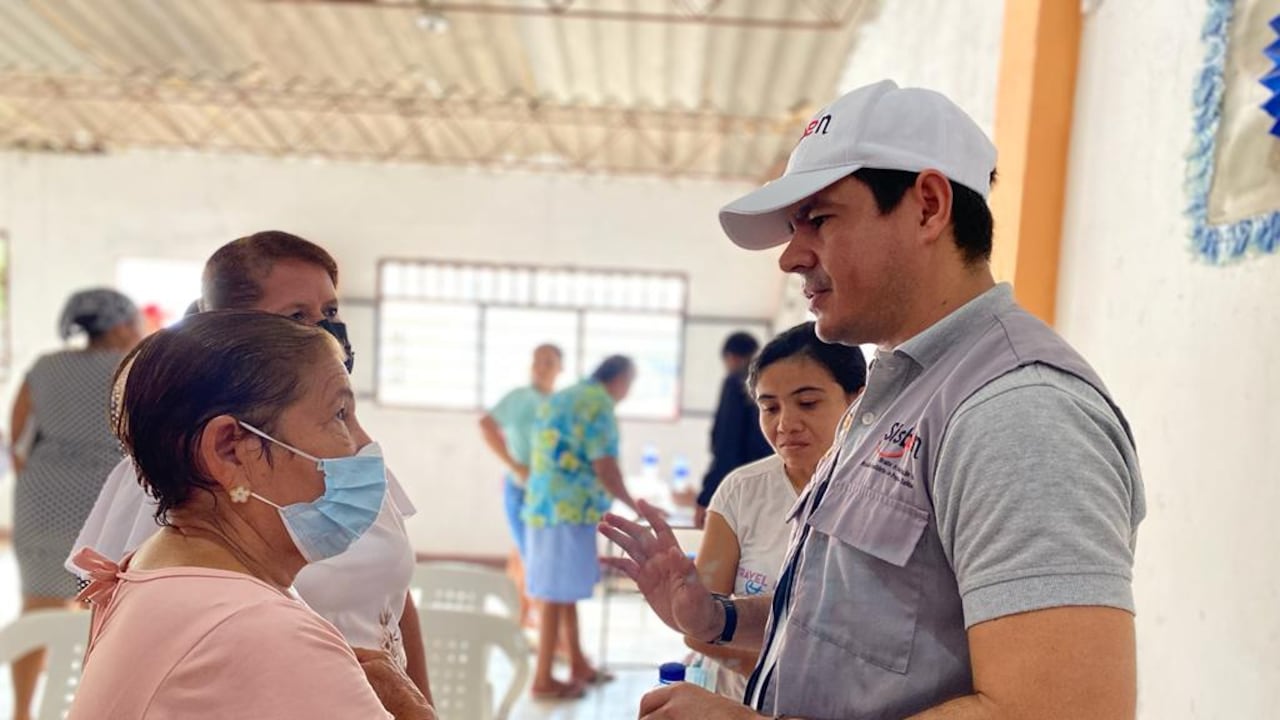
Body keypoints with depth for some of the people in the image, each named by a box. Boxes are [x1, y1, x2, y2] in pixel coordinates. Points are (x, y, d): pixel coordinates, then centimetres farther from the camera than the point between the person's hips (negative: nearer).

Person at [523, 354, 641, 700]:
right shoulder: (599, 404, -11)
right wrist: (634, 505, -3)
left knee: (566, 589, 16)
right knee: (557, 593, -1)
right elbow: (605, 470, -17)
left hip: (544, 506, 9)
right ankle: (543, 680, 7)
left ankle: (578, 664, 28)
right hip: (569, 510, -9)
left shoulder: (559, 398, 17)